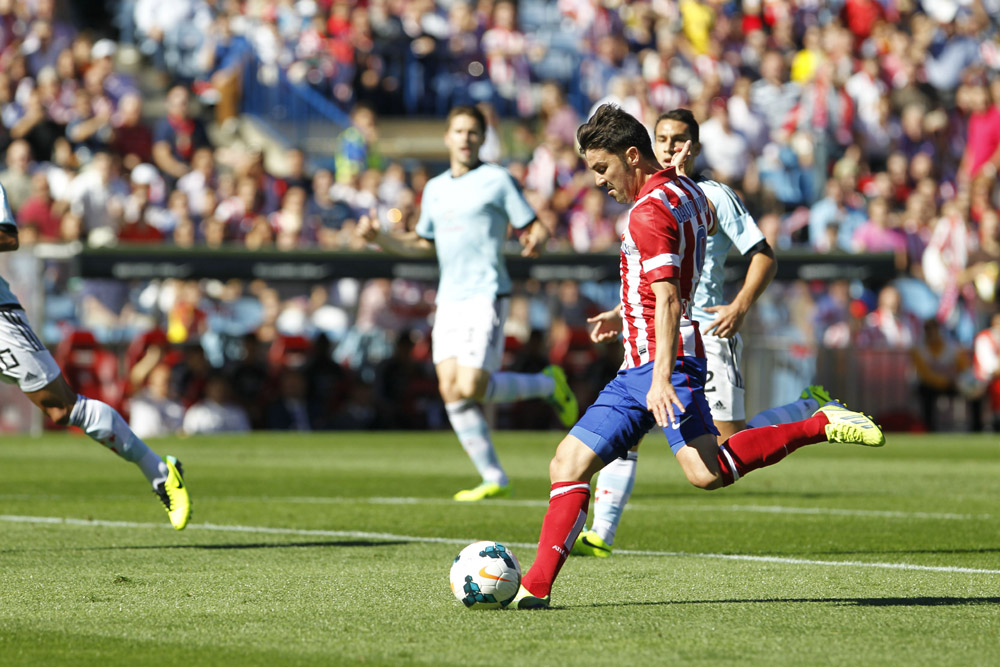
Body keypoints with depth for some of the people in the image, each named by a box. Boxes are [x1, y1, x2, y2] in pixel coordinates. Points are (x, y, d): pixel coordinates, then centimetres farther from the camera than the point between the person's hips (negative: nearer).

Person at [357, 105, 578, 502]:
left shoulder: (496, 180, -1)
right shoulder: (435, 189, 17)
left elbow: (534, 228, -2)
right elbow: (423, 244, 28)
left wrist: (535, 241, -26)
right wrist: (379, 238, 13)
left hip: (485, 295, -6)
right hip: (449, 300, 6)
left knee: (471, 388, -16)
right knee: (451, 391, -5)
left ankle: (548, 384, 9)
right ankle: (493, 479, 1)